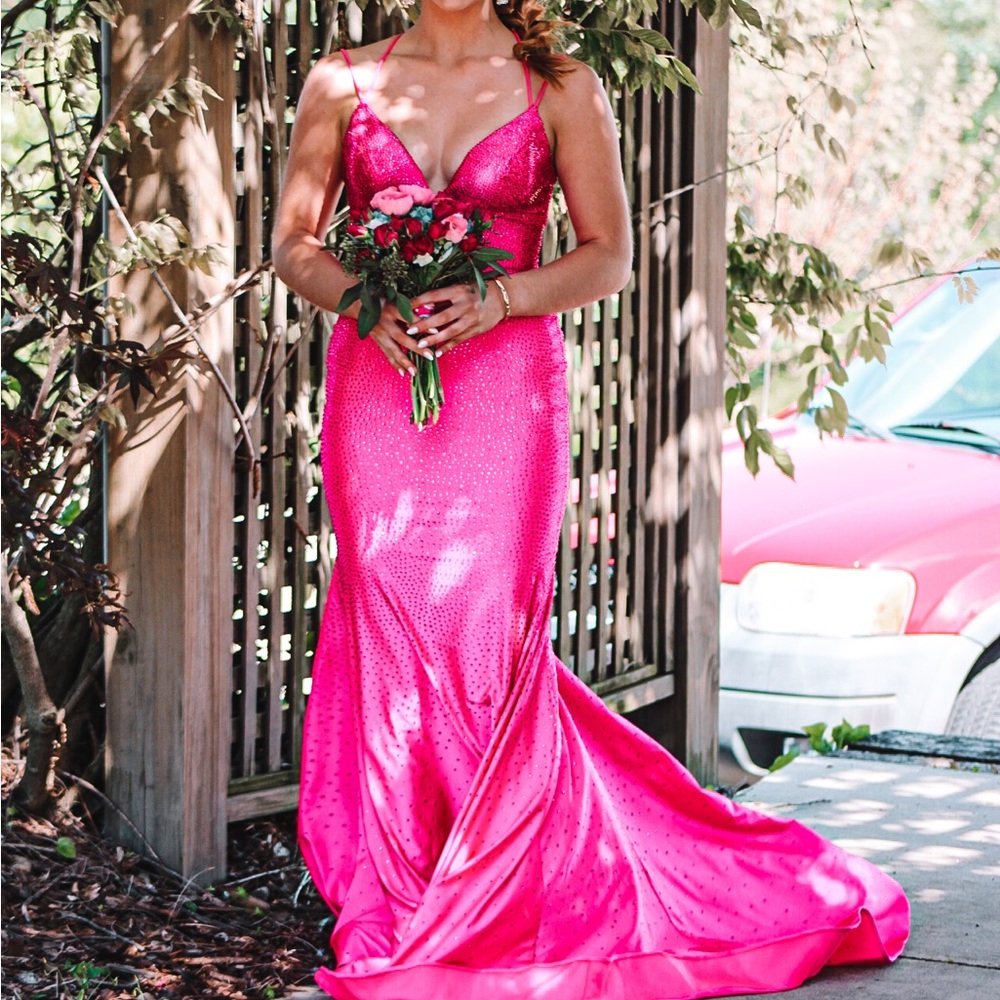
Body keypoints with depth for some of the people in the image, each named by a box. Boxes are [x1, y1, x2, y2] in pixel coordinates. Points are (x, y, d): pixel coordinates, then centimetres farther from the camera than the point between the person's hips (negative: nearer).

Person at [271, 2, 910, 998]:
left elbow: (608, 256, 4)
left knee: (484, 634, -6)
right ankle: (396, 907, 9)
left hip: (503, 384, -2)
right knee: (391, 634, -1)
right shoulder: (343, 81, 8)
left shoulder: (560, 88, 3)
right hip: (375, 383, 2)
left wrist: (497, 300, -13)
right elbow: (294, 245, 9)